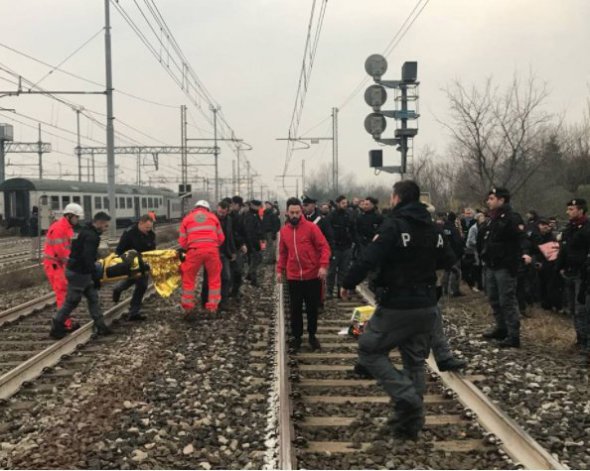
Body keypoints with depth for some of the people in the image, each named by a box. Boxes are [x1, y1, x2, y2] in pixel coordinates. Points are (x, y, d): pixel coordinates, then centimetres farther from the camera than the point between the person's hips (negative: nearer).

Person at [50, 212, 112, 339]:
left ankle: (100, 326, 14)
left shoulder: (87, 232, 12)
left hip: (81, 272, 10)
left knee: (93, 298, 11)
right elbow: (88, 259, -28)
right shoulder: (91, 236, -20)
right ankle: (56, 328, 10)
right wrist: (96, 277, -25)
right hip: (78, 273, -10)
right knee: (71, 301, 0)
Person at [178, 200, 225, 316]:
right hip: (212, 250, 1)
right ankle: (212, 308, 13)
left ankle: (188, 309, 10)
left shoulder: (187, 218, 16)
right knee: (214, 279, 13)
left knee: (188, 279, 11)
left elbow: (182, 241, 11)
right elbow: (221, 238, 14)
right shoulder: (213, 217, 18)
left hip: (195, 250, -1)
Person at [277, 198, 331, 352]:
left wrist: (323, 265, -20)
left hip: (313, 276, -2)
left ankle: (312, 335, 26)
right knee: (295, 309, 8)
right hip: (293, 277, 3)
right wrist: (280, 270, 9)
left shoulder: (311, 227, -8)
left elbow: (324, 247, -9)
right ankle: (296, 336, 22)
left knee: (312, 307, 9)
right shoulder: (284, 230, 5)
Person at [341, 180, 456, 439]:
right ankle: (410, 422, 17)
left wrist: (348, 283, -10)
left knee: (369, 350, 6)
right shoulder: (431, 228, 8)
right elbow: (449, 260, 17)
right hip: (426, 306, 7)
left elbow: (368, 260, -22)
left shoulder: (393, 225, -14)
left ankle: (407, 396, -8)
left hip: (396, 305, -7)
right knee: (415, 361, 14)